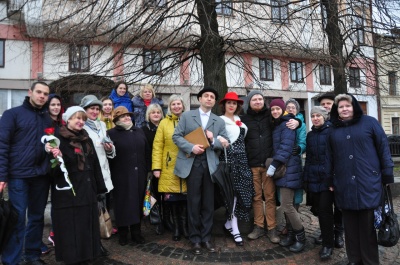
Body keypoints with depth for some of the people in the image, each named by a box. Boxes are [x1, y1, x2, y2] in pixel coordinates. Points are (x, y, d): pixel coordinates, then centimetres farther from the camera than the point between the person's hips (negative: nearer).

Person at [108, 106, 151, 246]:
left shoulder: (139, 131, 13)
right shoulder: (111, 133, -2)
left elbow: (147, 152, 13)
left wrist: (147, 170, 10)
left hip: (139, 174, 4)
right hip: (121, 175, -4)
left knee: (138, 202, 9)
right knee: (123, 203, 4)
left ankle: (136, 231, 23)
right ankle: (123, 232, 19)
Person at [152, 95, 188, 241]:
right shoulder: (164, 123, 4)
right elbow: (157, 146, 0)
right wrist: (156, 167, -7)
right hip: (169, 167, 0)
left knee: (185, 197, 5)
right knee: (172, 197, 5)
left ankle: (184, 225, 23)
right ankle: (176, 227, 22)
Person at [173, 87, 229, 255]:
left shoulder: (219, 121, 13)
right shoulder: (187, 116, 6)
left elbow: (226, 142, 7)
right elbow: (176, 136, -1)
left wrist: (214, 140, -13)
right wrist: (191, 147, -15)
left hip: (210, 164, 3)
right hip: (192, 163, -2)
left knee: (208, 203, 9)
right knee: (194, 202, 5)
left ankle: (206, 238, 22)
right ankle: (195, 239, 18)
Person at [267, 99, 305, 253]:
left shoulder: (287, 124, -10)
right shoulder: (277, 125, 18)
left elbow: (286, 147, -19)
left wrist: (273, 166, -19)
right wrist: (274, 166, 11)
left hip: (289, 169, -9)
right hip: (282, 169, 9)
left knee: (286, 205, -8)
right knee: (286, 204, 11)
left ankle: (301, 238, 8)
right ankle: (291, 234, 22)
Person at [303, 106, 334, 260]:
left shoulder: (332, 131, -4)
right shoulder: (310, 135, 14)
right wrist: (306, 178, 13)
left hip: (328, 176, -5)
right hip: (314, 178, 5)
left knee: (325, 209, -5)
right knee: (320, 209, 9)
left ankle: (328, 244, 7)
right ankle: (325, 235, 26)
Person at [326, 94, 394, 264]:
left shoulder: (369, 122, 2)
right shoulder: (333, 130, 10)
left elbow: (383, 148, 1)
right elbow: (329, 157, 14)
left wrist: (387, 175, -2)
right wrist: (329, 180, 13)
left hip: (368, 183, -2)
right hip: (344, 185, 3)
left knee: (367, 225, 4)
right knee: (350, 225, 9)